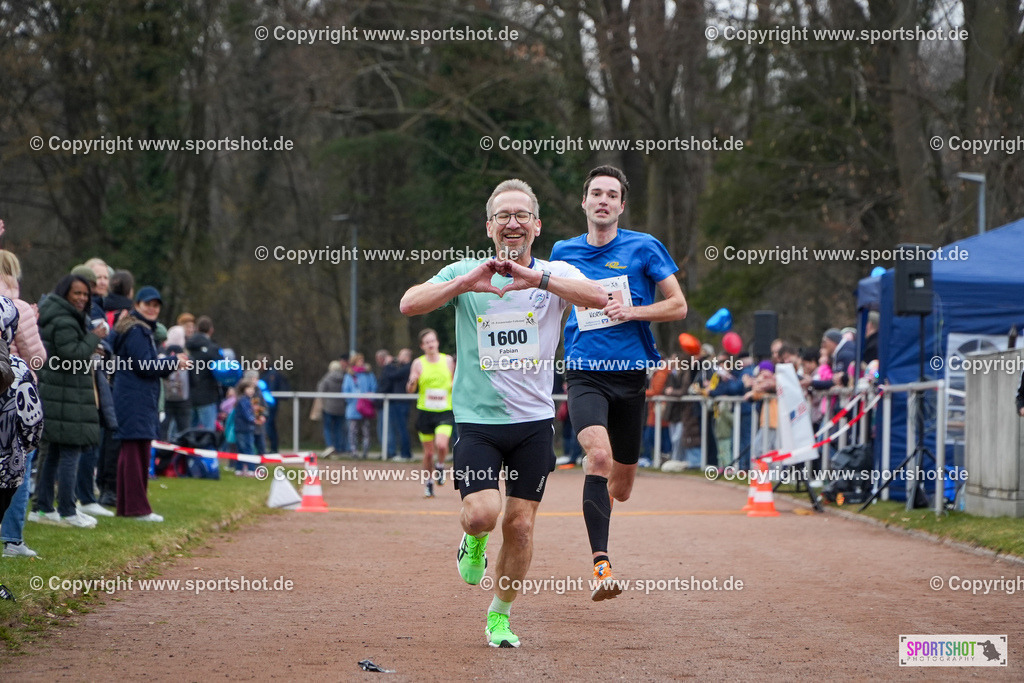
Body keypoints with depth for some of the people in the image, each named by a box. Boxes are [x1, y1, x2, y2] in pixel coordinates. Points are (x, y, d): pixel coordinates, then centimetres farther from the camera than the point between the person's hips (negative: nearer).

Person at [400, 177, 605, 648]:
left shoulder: (554, 275, 1)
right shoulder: (464, 273, 1)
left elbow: (597, 297, -20)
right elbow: (410, 304, -13)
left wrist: (536, 278, -33)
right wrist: (465, 283, -28)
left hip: (534, 420, 1)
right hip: (477, 417, -1)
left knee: (520, 524, 1)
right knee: (482, 513, -18)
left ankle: (500, 615, 20)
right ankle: (474, 540, 19)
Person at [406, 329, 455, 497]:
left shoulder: (448, 361, 4)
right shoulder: (418, 363, 1)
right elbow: (410, 390, 0)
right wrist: (412, 382, -21)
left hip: (445, 412, 0)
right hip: (425, 412, 0)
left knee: (441, 445, -22)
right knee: (428, 452, 3)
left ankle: (440, 466, 9)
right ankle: (428, 483, 21)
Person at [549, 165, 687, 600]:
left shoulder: (644, 248, 0)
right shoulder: (564, 252, 8)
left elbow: (678, 305, 0)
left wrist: (632, 311, -13)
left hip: (630, 374, 1)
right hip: (584, 374, -1)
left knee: (621, 487, 9)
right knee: (599, 454, -28)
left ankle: (600, 500, 48)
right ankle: (601, 564, -30)